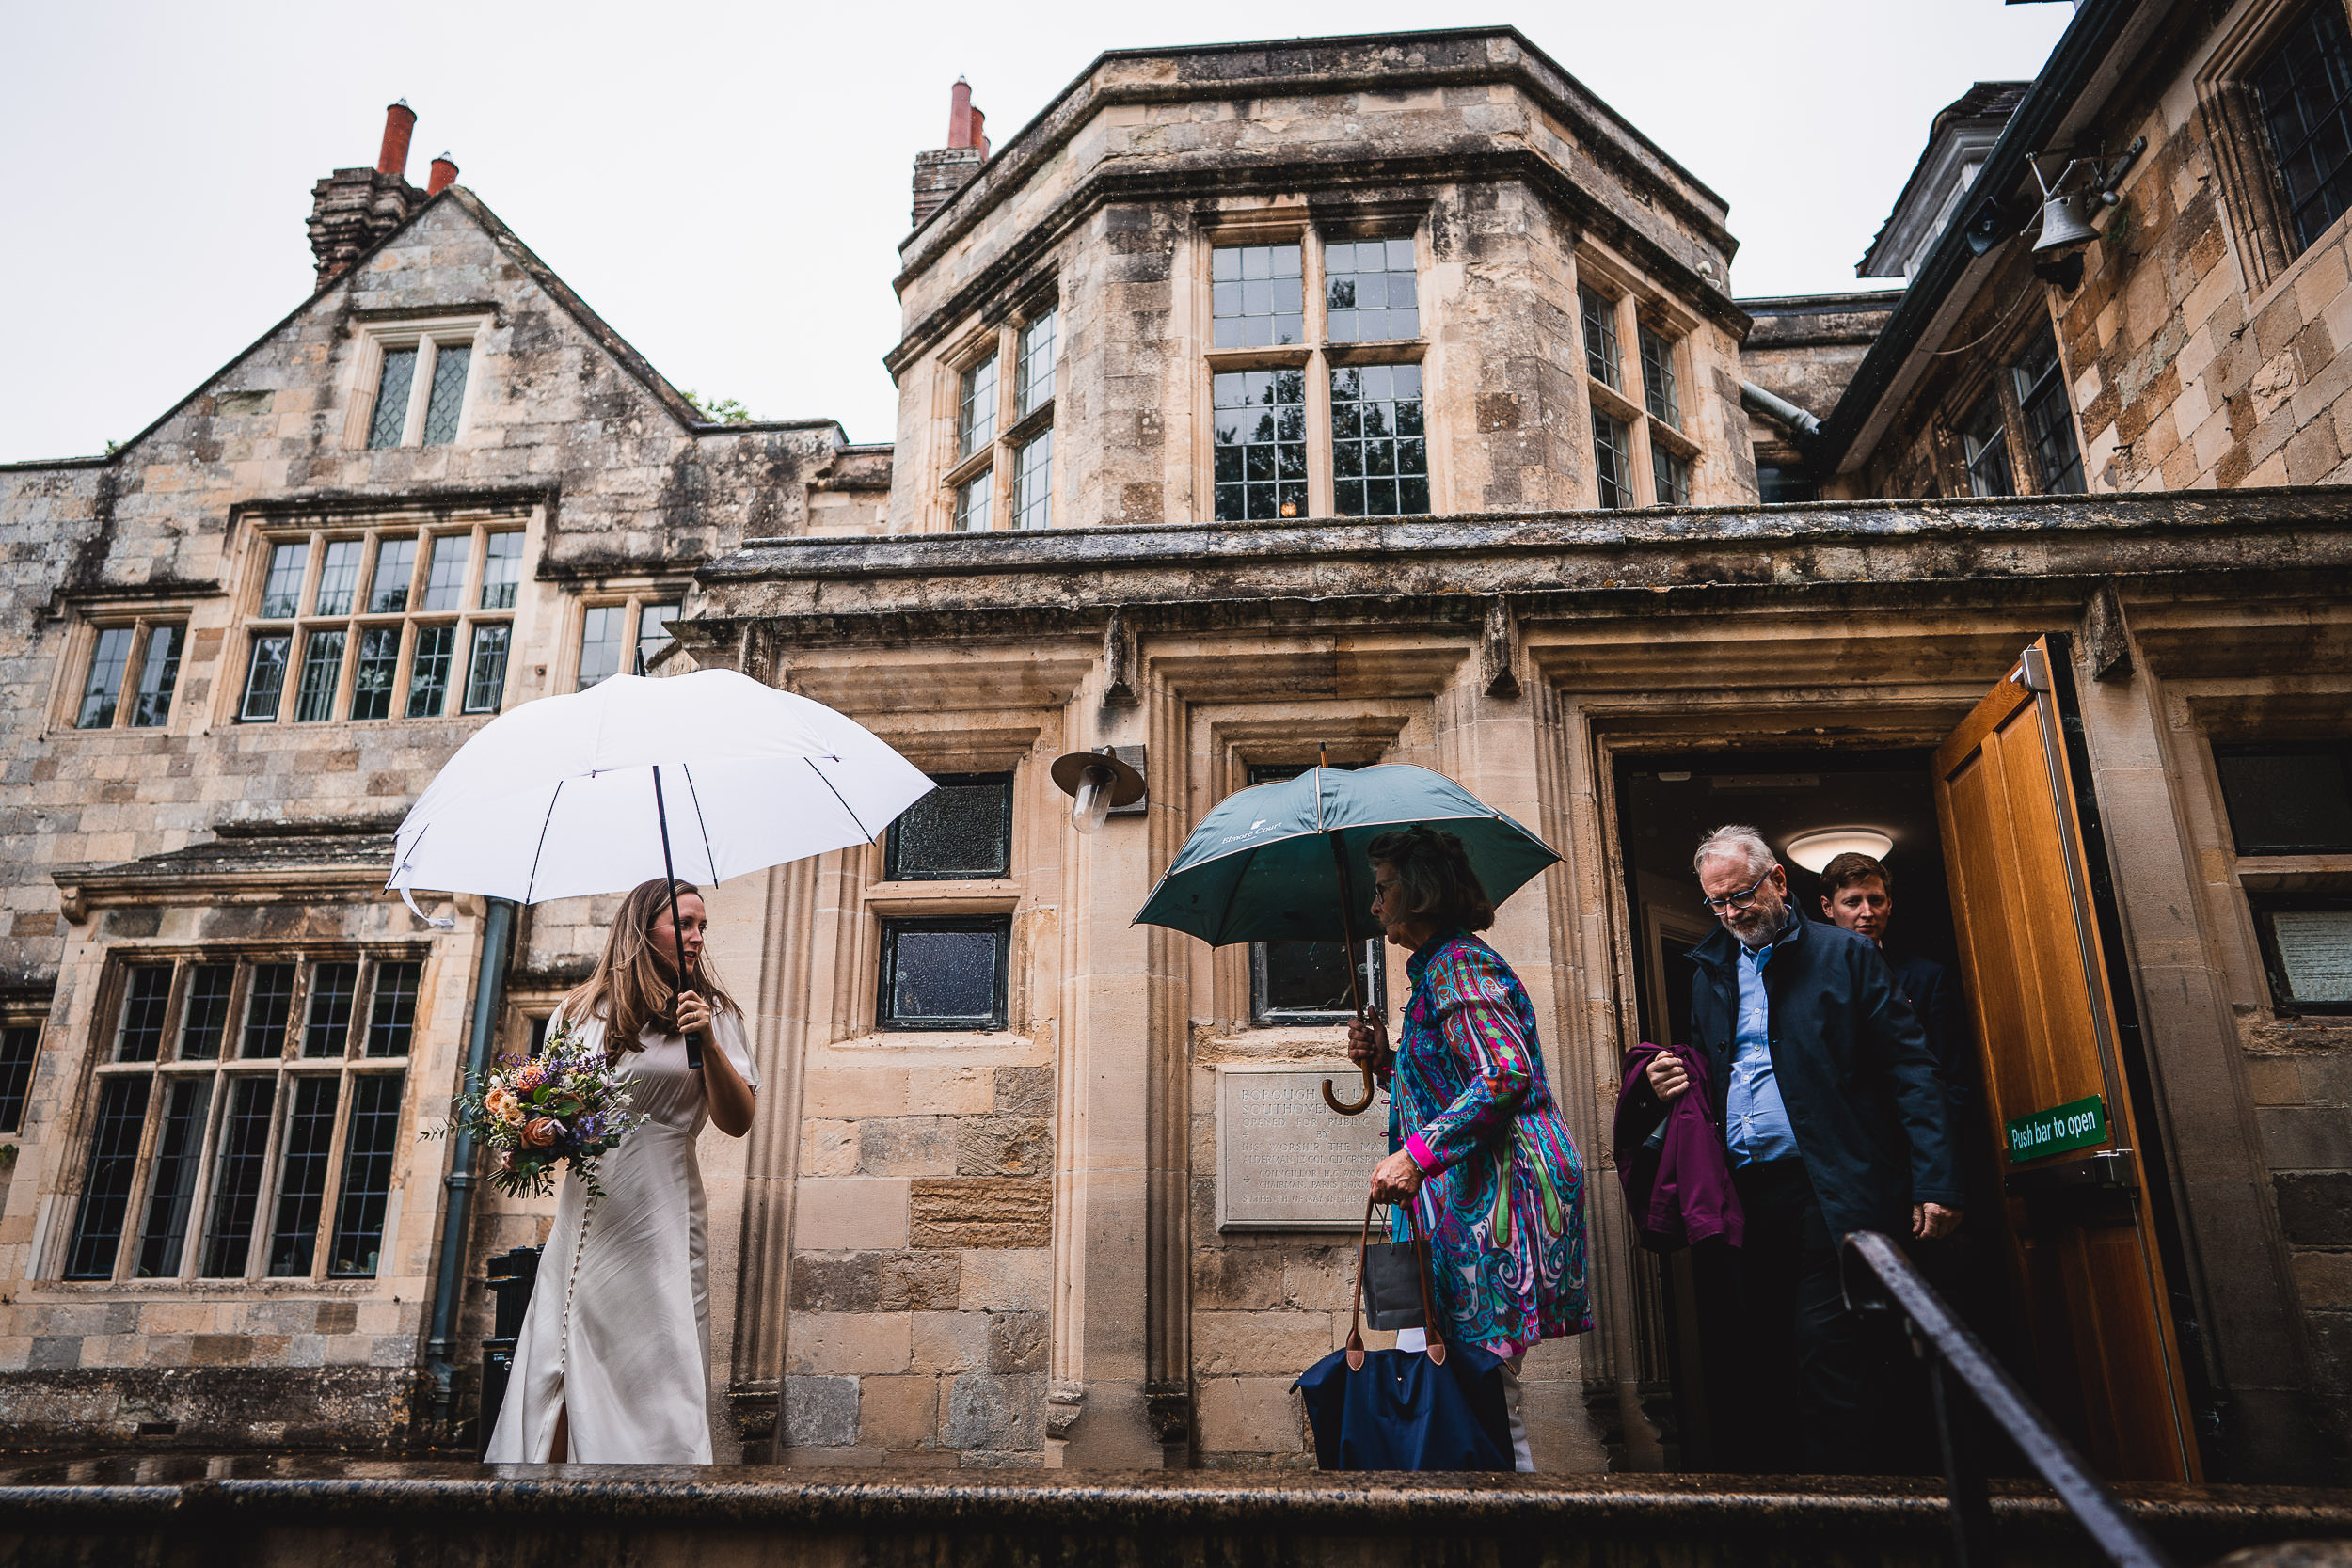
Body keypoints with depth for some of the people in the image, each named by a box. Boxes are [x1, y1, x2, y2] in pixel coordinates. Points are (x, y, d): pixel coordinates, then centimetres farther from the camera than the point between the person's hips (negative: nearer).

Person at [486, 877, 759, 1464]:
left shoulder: (711, 1012, 5)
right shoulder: (581, 1011, 10)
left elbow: (737, 1122, -3)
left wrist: (708, 1042, -15)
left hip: (663, 1212, -2)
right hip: (586, 1210, 2)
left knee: (658, 1367, -3)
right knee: (561, 1365, 1)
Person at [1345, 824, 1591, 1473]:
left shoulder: (1458, 964, -10)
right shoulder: (1437, 968, 21)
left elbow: (1507, 1073, -24)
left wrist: (1416, 1155, -25)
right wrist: (1385, 1061, 15)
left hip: (1492, 1202, -10)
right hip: (1462, 1201, 10)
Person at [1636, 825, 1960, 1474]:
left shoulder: (1844, 954, 1)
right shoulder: (1710, 973, 16)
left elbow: (1911, 1070, -4)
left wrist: (1935, 1182, -13)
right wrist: (1677, 1081, 1)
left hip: (1832, 1195, -5)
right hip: (1746, 1196, 5)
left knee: (1829, 1357, -8)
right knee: (1759, 1362, 9)